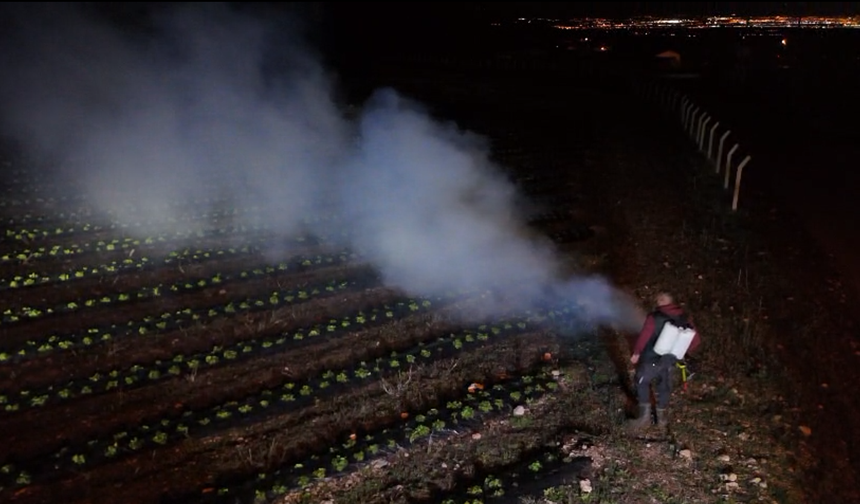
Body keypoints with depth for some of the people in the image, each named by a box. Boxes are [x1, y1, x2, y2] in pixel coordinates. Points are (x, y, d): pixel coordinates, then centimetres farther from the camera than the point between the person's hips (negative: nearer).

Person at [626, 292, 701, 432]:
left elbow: (643, 337, -16)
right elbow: (696, 340, 3)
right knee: (664, 387, 20)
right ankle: (662, 418, 30)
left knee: (641, 383, 12)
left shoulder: (654, 317, -18)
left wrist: (636, 352, -1)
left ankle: (645, 416, 8)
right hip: (669, 360, 5)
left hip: (651, 359, -5)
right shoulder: (685, 318, -3)